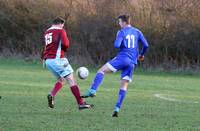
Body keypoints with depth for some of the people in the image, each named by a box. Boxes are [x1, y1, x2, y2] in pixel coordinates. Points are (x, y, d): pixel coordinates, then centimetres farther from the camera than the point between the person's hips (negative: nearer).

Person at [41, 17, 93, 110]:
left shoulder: (46, 33, 18)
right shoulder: (60, 31, -4)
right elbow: (65, 44, -17)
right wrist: (65, 48, 4)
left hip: (48, 61, 8)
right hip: (57, 59, -8)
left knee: (61, 80, 20)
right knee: (71, 80, -4)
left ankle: (52, 95, -4)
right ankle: (81, 103, -9)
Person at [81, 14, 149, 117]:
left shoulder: (121, 32, -2)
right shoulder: (137, 32, 13)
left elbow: (116, 45, -15)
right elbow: (145, 45, 8)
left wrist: (118, 45, 9)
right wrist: (141, 55, 26)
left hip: (122, 58, -5)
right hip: (132, 62, 5)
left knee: (101, 71, 1)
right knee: (124, 86, 6)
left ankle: (92, 91, -19)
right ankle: (117, 109, -2)